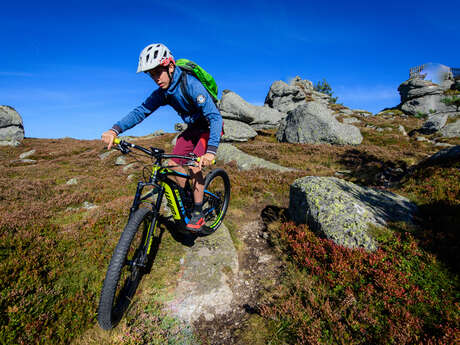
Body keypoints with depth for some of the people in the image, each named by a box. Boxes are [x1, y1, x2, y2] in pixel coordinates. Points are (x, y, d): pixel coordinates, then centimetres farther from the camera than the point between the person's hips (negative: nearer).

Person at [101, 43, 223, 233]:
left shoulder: (191, 85, -29)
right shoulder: (162, 92, -7)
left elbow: (215, 117, -36)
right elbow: (141, 111, -11)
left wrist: (211, 151, -47)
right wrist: (115, 129, -28)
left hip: (209, 128, -7)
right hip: (193, 128, 7)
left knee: (195, 167, -21)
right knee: (173, 164, -3)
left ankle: (198, 214, -6)